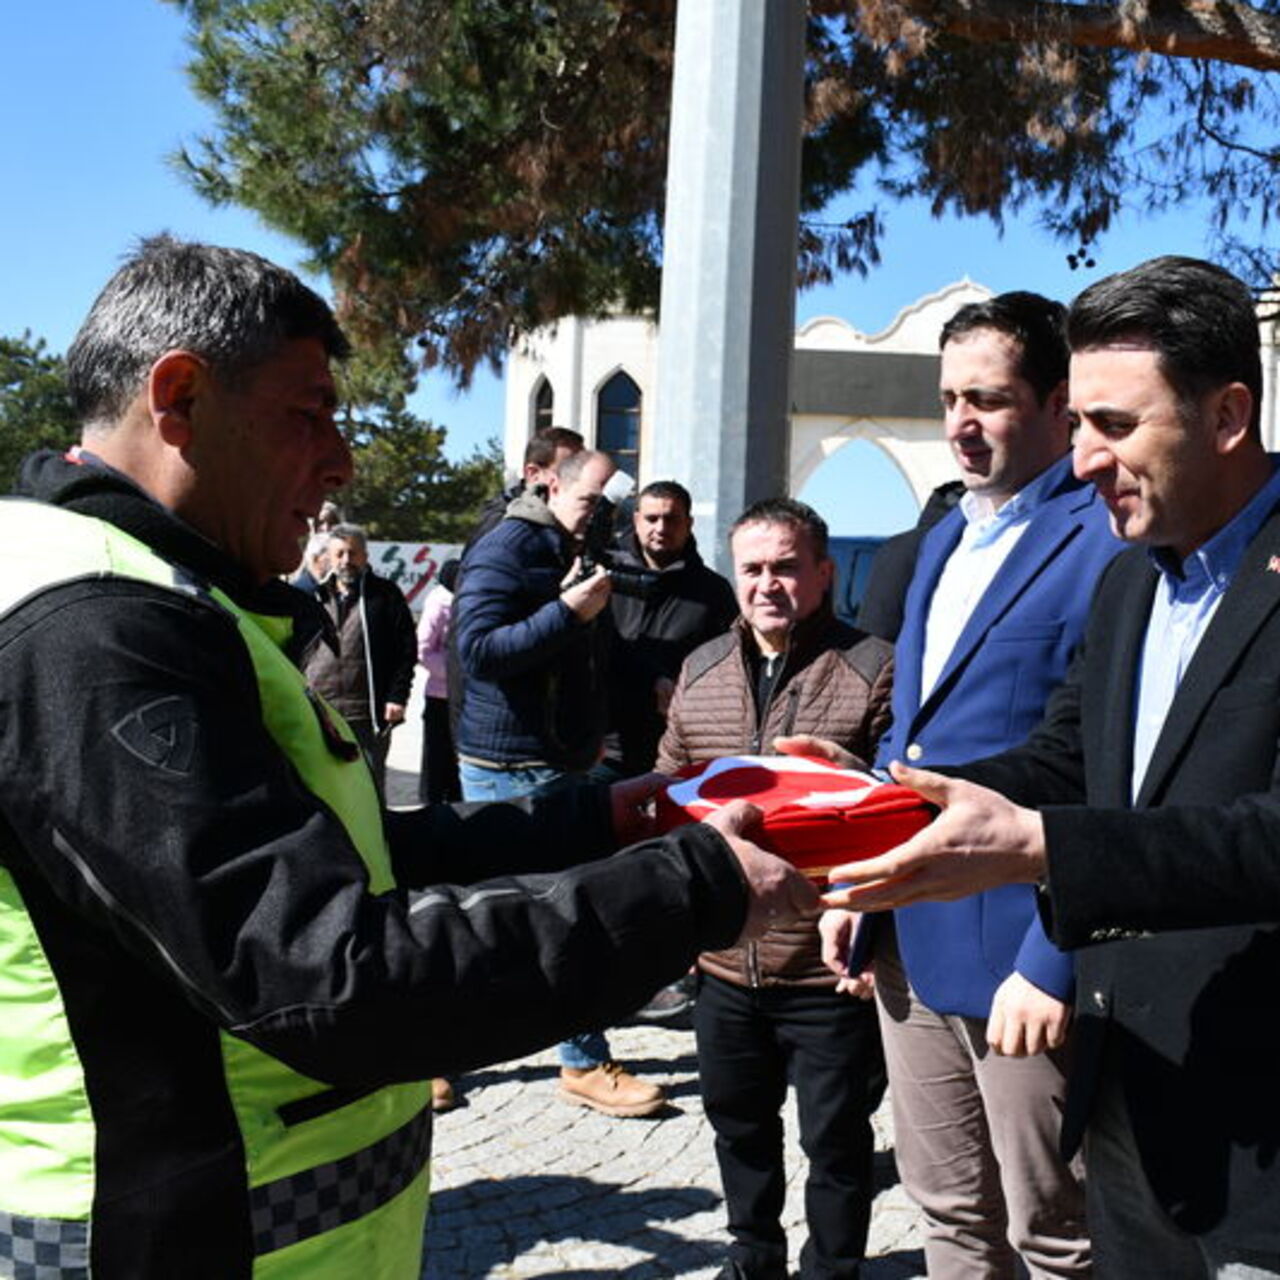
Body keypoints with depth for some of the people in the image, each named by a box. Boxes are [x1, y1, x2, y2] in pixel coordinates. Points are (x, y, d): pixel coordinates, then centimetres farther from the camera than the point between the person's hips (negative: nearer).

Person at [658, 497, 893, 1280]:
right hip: (724, 959, 6)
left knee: (836, 1139, 13)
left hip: (829, 966, -5)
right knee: (739, 1125, 23)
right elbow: (667, 789, 14)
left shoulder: (875, 670, -11)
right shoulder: (702, 668, 7)